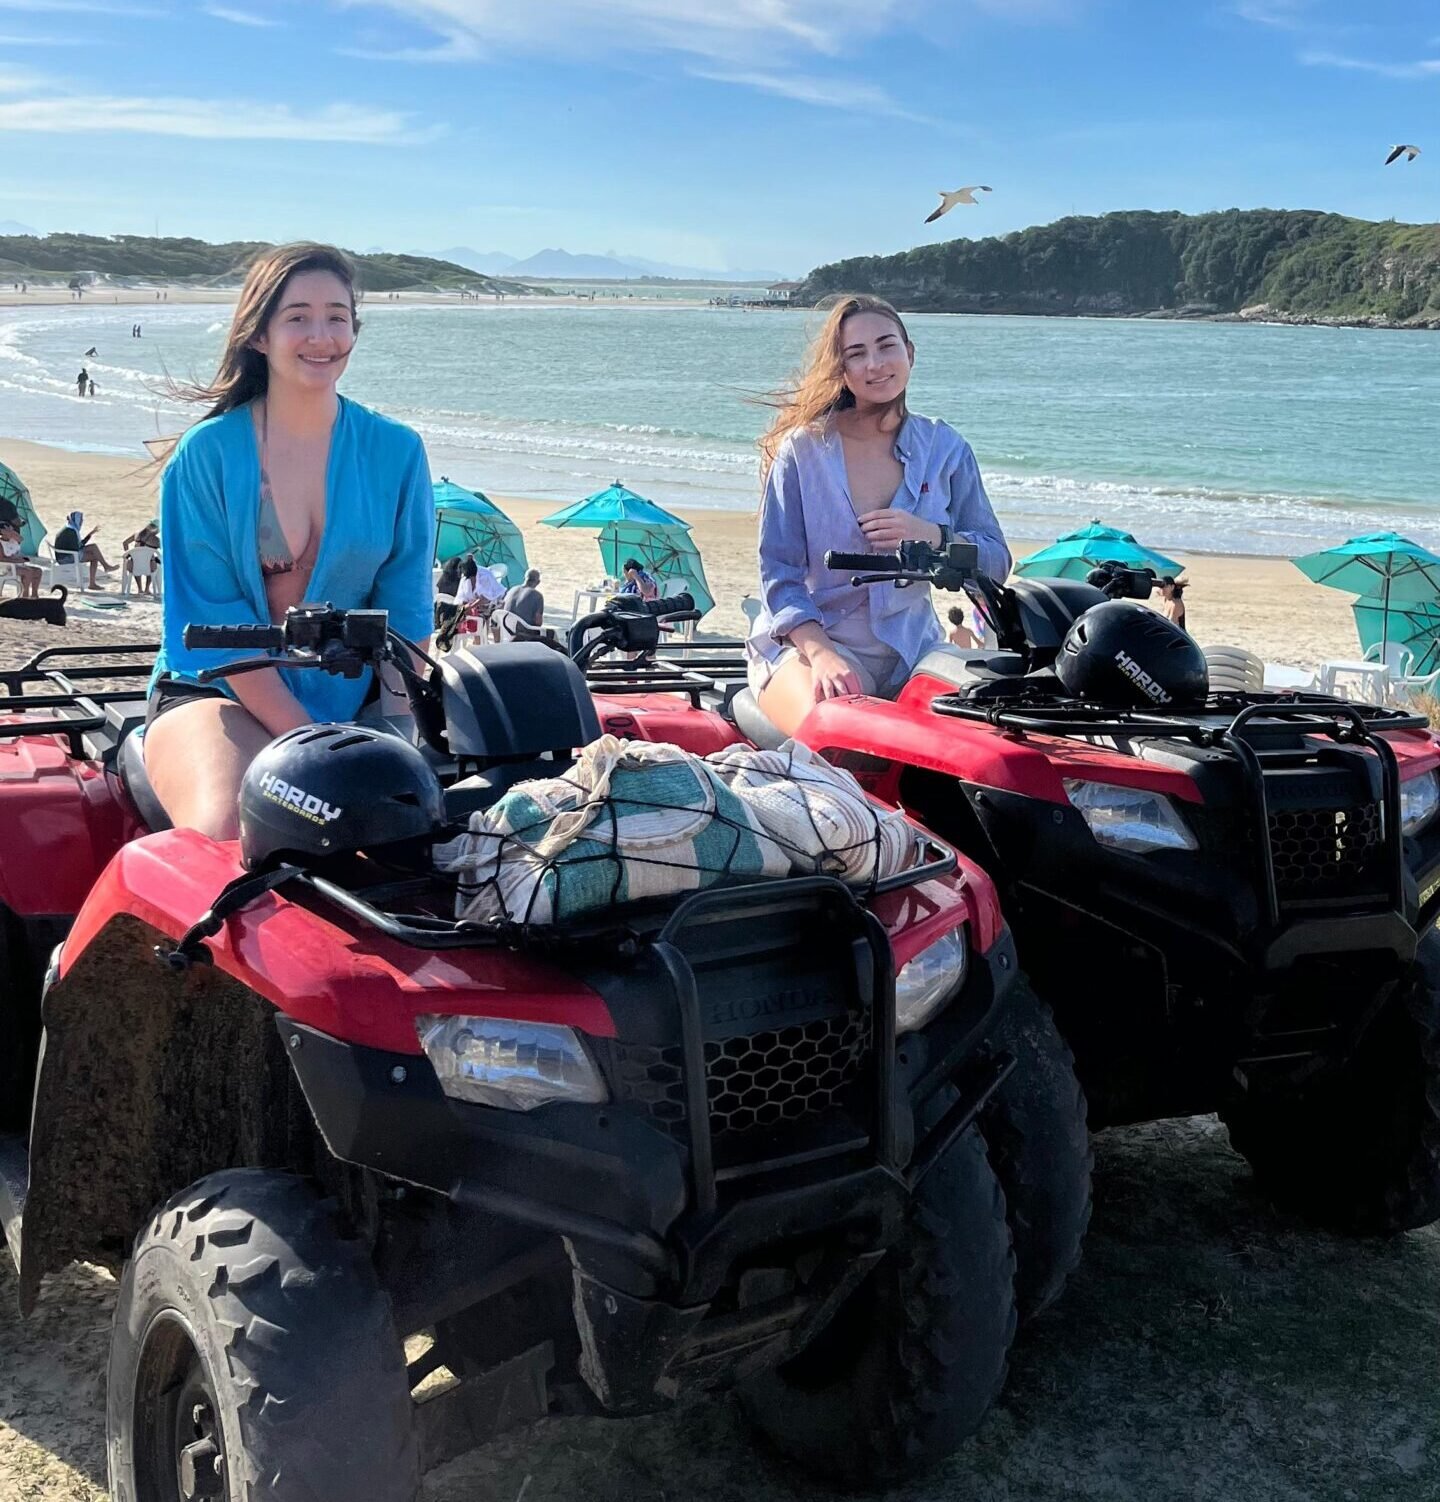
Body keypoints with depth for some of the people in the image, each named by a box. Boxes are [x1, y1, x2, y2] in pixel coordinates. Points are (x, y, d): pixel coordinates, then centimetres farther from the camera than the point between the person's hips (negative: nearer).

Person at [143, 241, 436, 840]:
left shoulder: (395, 451, 3)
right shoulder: (207, 452, -5)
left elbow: (405, 609, 2)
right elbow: (213, 620, -9)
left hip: (354, 692, 3)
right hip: (217, 692, -2)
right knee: (226, 832, -33)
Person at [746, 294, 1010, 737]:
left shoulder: (945, 449, 6)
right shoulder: (803, 448, -2)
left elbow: (996, 562, 8)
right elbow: (778, 573, -5)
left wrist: (933, 537, -13)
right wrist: (820, 652, -22)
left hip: (912, 649, 4)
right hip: (808, 641, -3)